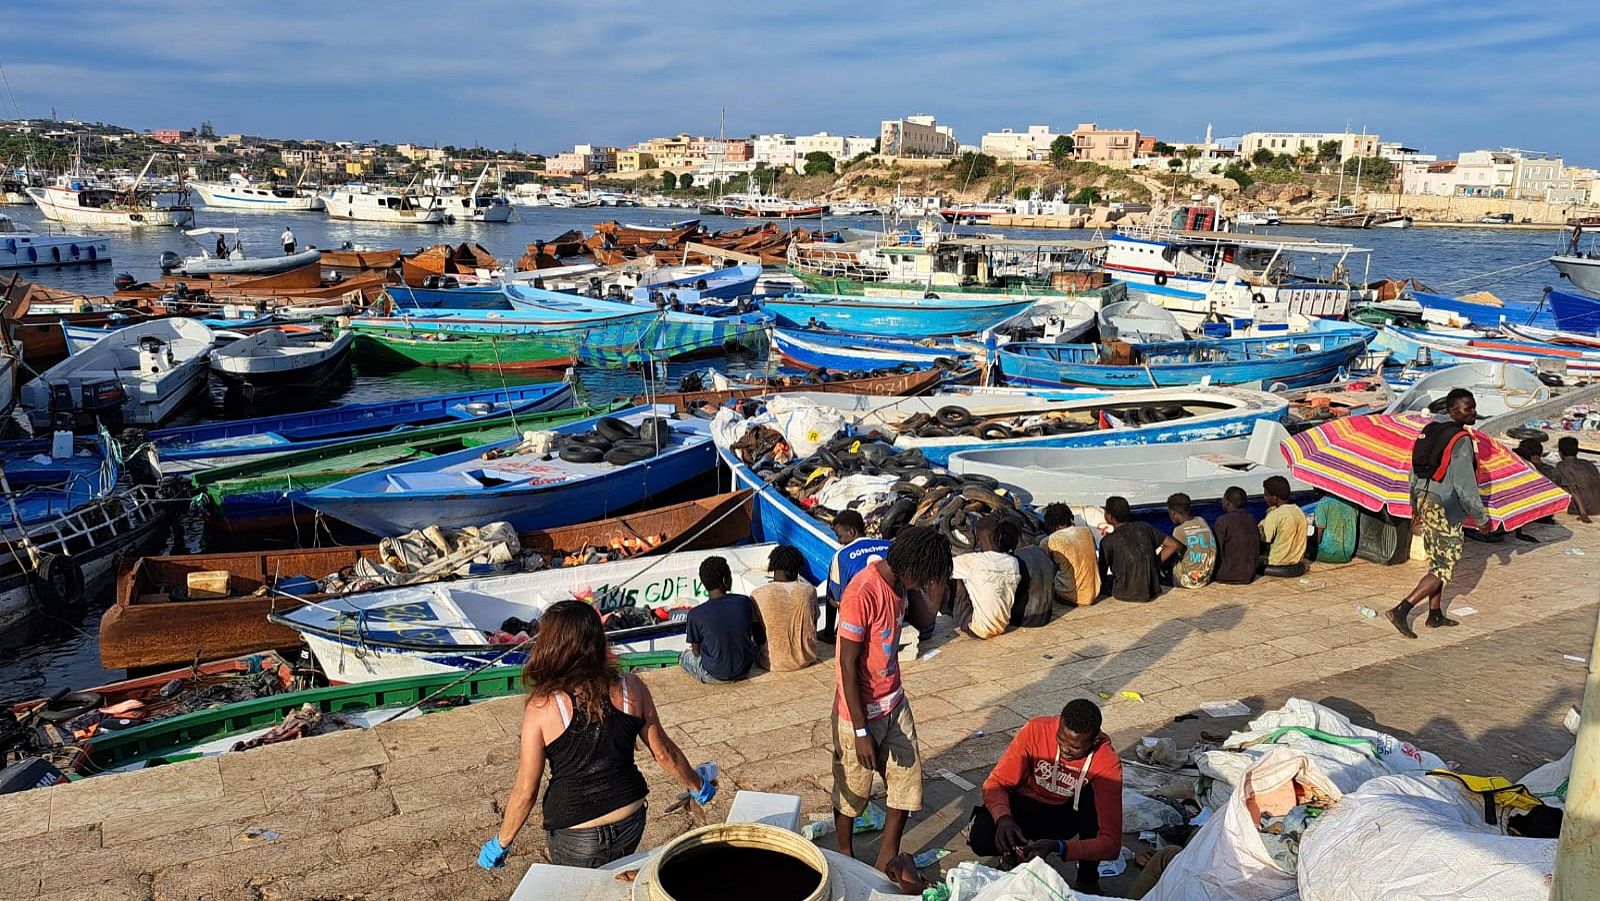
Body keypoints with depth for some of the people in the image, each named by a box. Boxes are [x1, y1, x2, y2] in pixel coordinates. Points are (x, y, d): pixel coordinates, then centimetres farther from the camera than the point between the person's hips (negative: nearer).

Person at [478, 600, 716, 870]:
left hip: (575, 837, -3)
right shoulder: (631, 689, -11)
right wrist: (697, 786, 19)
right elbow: (664, 753, 1)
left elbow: (525, 791, -12)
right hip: (630, 825, 3)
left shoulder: (542, 708, -19)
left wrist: (501, 843, 5)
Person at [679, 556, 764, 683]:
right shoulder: (745, 602, -10)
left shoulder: (696, 614, -16)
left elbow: (696, 652, -3)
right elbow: (761, 639, 1)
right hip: (744, 670, 3)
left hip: (714, 676, -3)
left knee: (684, 656, 27)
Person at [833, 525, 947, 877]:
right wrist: (862, 731, -21)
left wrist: (937, 586, -6)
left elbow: (923, 621, 12)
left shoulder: (901, 582, -4)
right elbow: (848, 666, -25)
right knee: (853, 792, 14)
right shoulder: (862, 594, -29)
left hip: (894, 704, 7)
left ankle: (887, 859, 29)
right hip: (860, 713, -7)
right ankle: (845, 855, 38)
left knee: (908, 782, 12)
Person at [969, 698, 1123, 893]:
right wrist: (1003, 818, -39)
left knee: (1093, 793, -34)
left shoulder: (1107, 763, -29)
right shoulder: (1036, 730, -26)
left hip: (1071, 812, 0)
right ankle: (1017, 854, 7)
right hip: (1028, 805, 0)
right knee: (981, 839, -30)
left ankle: (1087, 878, -12)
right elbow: (995, 783, -17)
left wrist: (1059, 847, -48)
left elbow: (1112, 843, -33)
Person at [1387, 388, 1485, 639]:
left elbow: (1415, 471, 15)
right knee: (1444, 568, -2)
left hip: (1425, 500, 9)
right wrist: (1480, 517, -7)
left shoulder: (1429, 430, 9)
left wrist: (1415, 506, 24)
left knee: (1436, 561, 19)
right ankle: (1400, 611, -11)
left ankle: (1435, 614, 27)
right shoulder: (1461, 440, -17)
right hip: (1445, 509, -9)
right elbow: (1465, 485, -17)